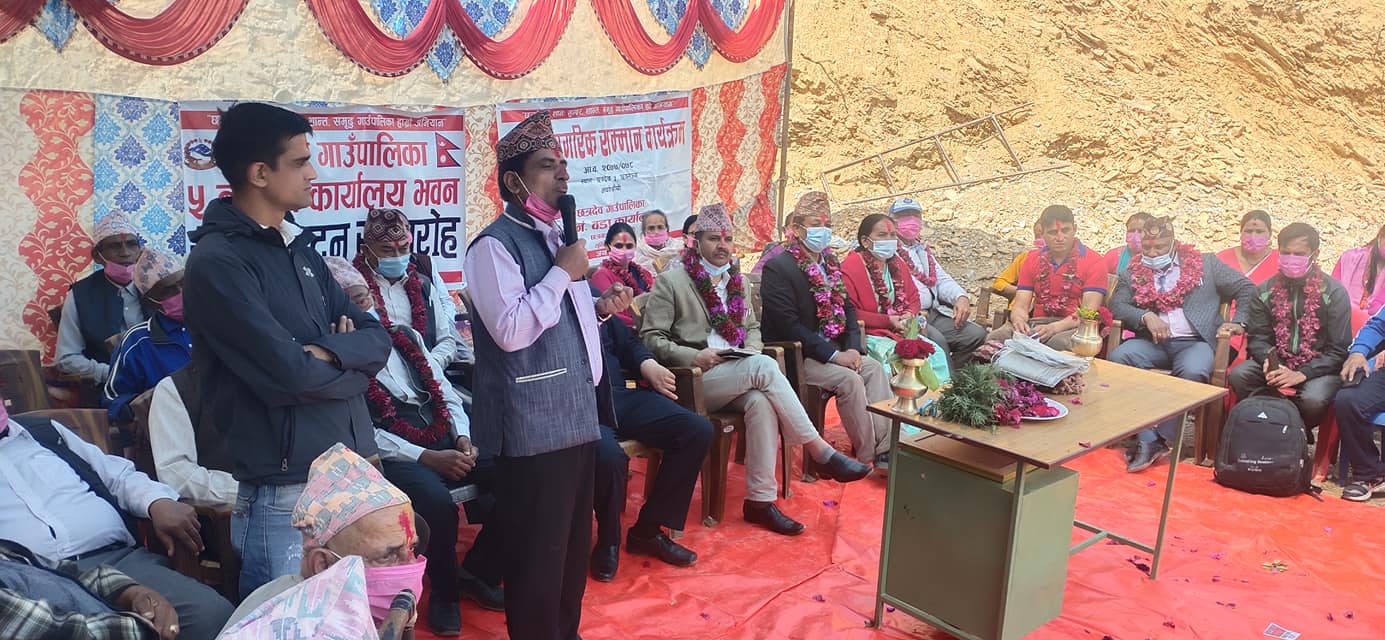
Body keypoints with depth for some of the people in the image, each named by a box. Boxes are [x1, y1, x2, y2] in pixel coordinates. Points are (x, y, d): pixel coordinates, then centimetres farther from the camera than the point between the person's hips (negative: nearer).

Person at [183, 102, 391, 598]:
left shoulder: (298, 247, 13)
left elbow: (377, 338, 6)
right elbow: (293, 376, -21)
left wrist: (326, 352, -14)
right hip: (285, 490, -8)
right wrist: (352, 365, -2)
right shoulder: (218, 261, -13)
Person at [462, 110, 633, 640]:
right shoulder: (495, 244, -13)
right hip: (532, 426, -9)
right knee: (538, 552, 2)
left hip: (575, 414, 9)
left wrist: (600, 307, 9)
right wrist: (563, 274, -18)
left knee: (574, 544, 20)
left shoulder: (556, 237, 15)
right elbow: (511, 329, -24)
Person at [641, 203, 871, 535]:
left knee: (761, 401, -32)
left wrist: (751, 350, 3)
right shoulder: (670, 281, -1)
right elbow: (651, 338, -5)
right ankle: (821, 452, -27)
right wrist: (694, 357, -18)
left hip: (737, 378, 5)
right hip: (692, 381, -5)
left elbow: (752, 327, 27)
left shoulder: (738, 281, 18)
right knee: (764, 366, -31)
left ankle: (760, 499, -26)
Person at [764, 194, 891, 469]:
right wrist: (834, 355, -22)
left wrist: (853, 348, -6)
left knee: (875, 368, -13)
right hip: (794, 356, -8)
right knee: (849, 379, -25)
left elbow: (847, 308, 13)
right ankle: (868, 455, -13)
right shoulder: (778, 268, -14)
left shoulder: (830, 263, 13)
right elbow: (788, 325, -21)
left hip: (833, 350, 8)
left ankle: (885, 447, -15)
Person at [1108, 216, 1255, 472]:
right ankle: (1147, 439, -28)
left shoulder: (1205, 264, 16)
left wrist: (1238, 322, 4)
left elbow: (1247, 289, 17)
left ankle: (1159, 440, -24)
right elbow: (1116, 304, 3)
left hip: (1194, 341, -2)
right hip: (1152, 341, 2)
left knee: (1193, 372, -37)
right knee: (1118, 358, -30)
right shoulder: (1133, 273, 17)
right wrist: (1146, 317, -13)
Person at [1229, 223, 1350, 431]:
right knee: (1238, 375, -27)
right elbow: (1257, 338, 6)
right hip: (1275, 362, 3)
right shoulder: (1265, 291, 6)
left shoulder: (1334, 292, -4)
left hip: (1317, 368, -3)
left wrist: (1301, 374, -20)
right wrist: (1269, 363, -18)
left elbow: (1339, 350, -7)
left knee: (1313, 400, -35)